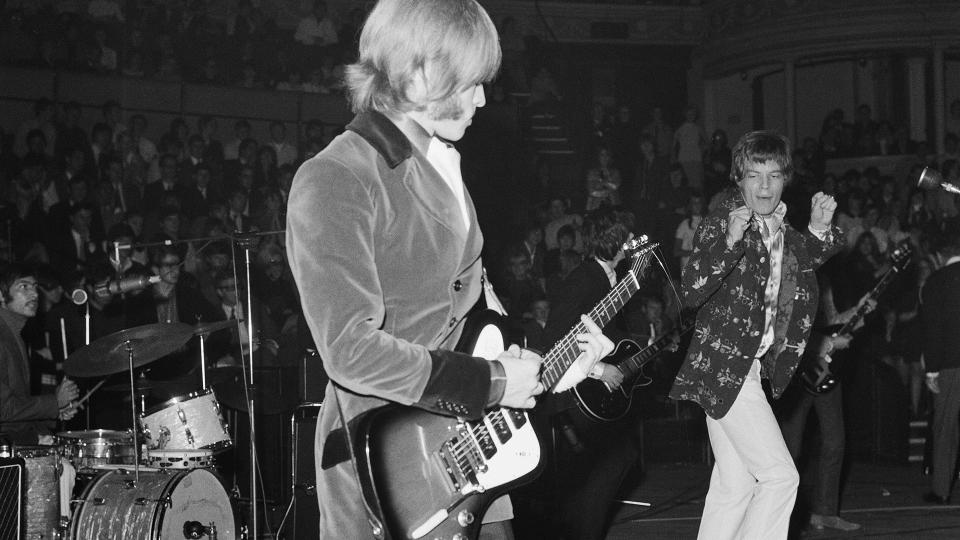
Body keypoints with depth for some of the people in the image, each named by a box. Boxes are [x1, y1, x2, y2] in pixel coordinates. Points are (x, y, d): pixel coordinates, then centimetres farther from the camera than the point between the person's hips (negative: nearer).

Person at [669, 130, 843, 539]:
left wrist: (819, 231, 0)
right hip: (723, 364, -8)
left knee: (734, 486, 10)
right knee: (779, 477, -11)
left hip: (751, 366, 8)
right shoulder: (722, 221, -12)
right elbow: (690, 293, -19)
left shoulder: (783, 228, 10)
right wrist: (729, 241, -32)